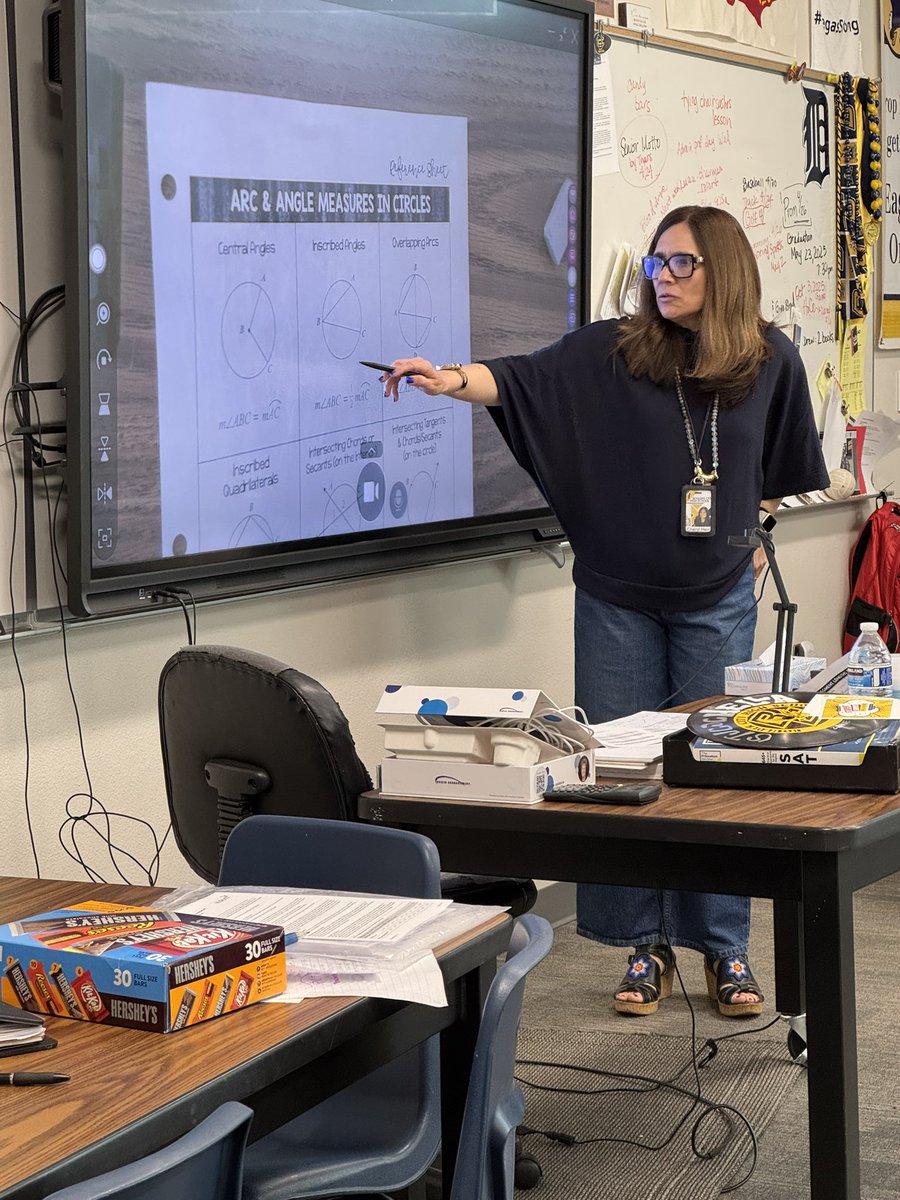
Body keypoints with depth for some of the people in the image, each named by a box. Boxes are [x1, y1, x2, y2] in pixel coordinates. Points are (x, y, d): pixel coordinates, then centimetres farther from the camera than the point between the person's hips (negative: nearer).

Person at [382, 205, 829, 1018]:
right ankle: (646, 946, 17)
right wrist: (450, 380, -35)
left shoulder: (769, 362, 0)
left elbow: (783, 471, 15)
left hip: (717, 601, 0)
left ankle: (725, 949, 16)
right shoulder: (610, 353, -5)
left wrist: (754, 537, 10)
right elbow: (522, 378, -19)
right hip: (617, 599, 0)